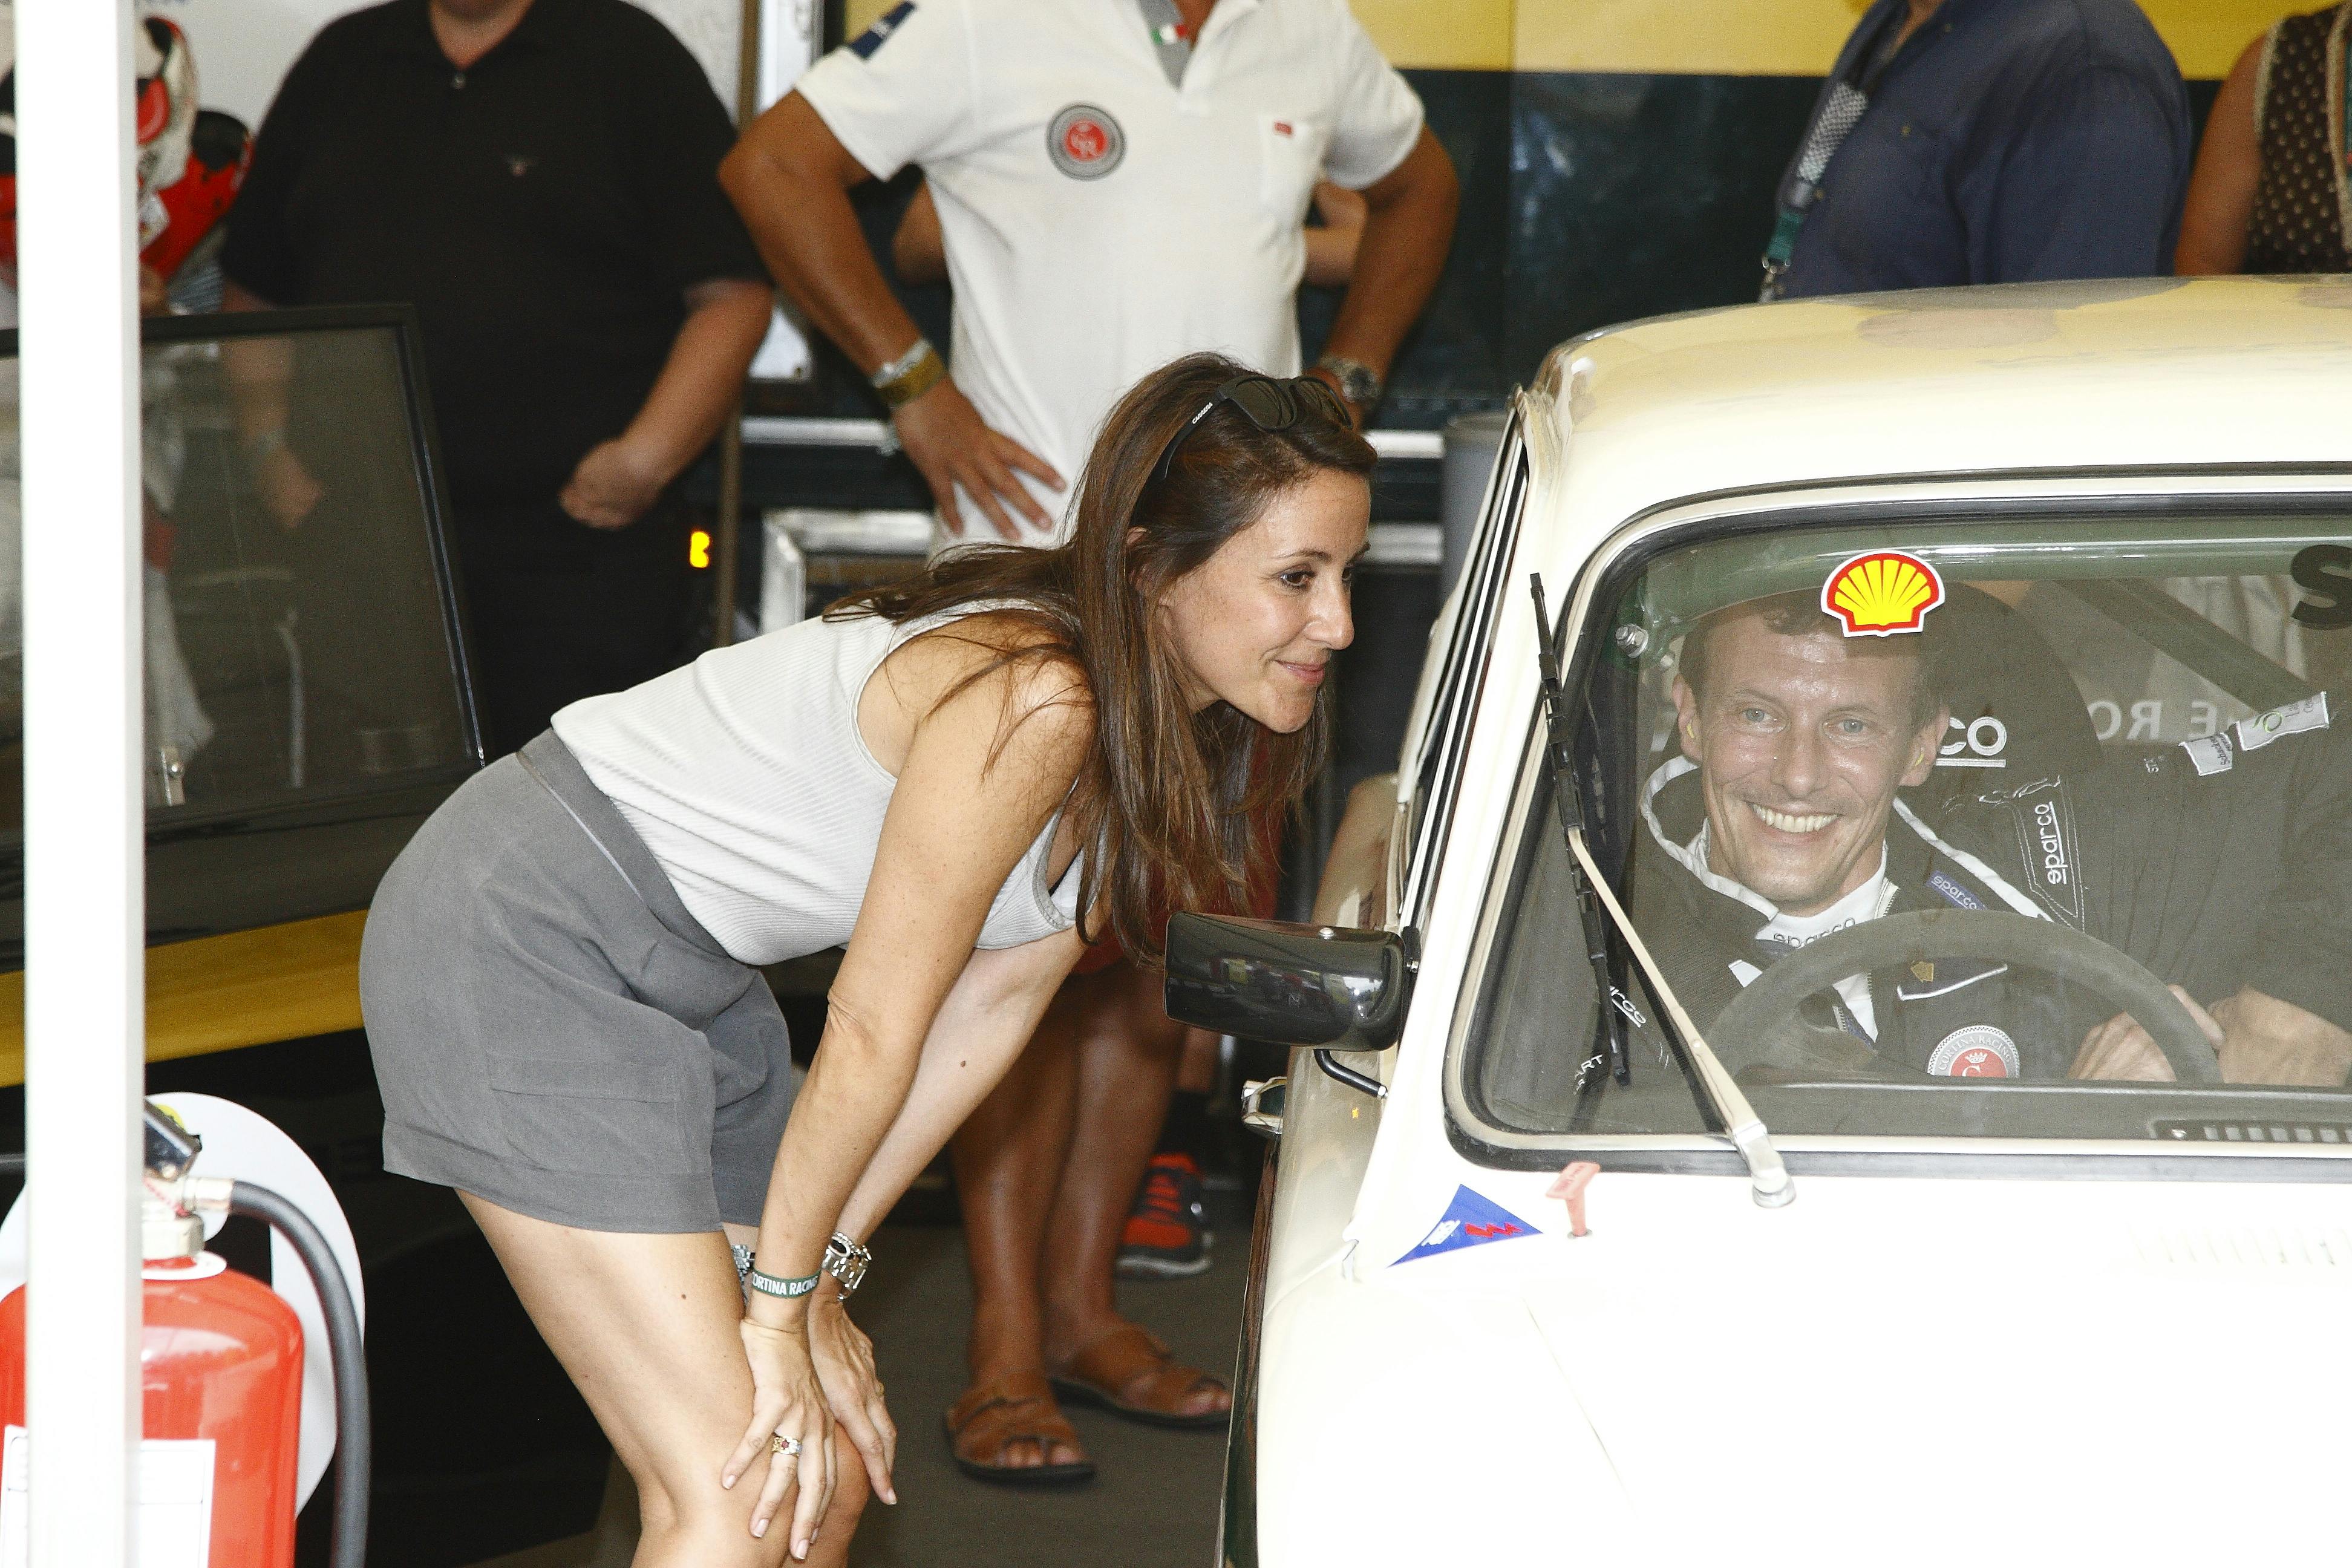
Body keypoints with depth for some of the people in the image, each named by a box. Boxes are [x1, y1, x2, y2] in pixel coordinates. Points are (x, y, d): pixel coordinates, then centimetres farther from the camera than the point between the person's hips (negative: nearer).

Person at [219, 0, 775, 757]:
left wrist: (646, 460, -13)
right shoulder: (338, 62, 17)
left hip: (576, 548, -4)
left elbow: (731, 293, -3)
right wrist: (270, 447, 7)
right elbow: (253, 294, 22)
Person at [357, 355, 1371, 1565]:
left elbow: (993, 1000, 4)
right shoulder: (1036, 702, -27)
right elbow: (871, 1031, -20)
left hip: (683, 982, 10)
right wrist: (783, 1295, -9)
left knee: (835, 1467, 9)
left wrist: (819, 1271, 2)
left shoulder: (1172, 734, 1)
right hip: (520, 942, -10)